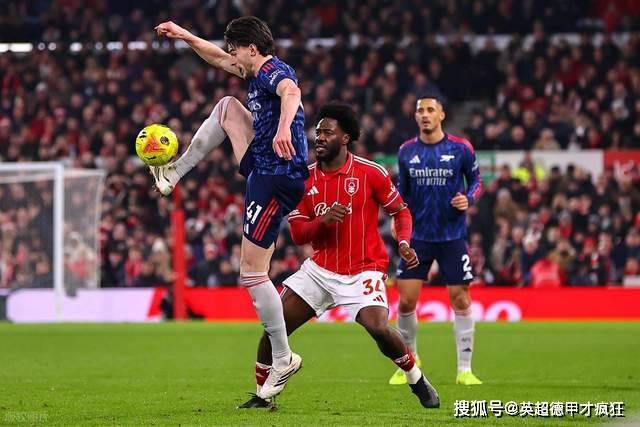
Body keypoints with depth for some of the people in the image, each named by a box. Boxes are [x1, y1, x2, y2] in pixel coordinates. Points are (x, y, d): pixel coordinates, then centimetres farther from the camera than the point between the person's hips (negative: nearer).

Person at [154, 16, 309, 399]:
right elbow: (219, 59, 34)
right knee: (227, 107, 22)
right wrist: (185, 36, 34)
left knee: (252, 273, -8)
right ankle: (176, 172, 27)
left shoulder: (274, 72, -17)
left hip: (276, 180, -10)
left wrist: (284, 127, -61)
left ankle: (283, 359, -3)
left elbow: (291, 93, -42)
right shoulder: (258, 73, 14)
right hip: (263, 165, 10)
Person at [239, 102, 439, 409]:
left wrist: (404, 243, -14)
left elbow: (400, 211, 4)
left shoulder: (370, 173, -7)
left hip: (364, 271, -4)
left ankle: (419, 382, 1)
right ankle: (261, 396, 11)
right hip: (320, 269, 4)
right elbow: (297, 234, 1)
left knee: (379, 329, -25)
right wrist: (323, 221, -20)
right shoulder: (305, 179, 2)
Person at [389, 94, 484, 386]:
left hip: (452, 237, -2)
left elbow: (476, 180, 6)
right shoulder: (407, 151, 4)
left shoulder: (460, 148, -4)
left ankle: (465, 370, 5)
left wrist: (469, 198, -13)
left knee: (461, 300, -2)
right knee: (406, 300, -3)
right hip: (418, 236, 2)